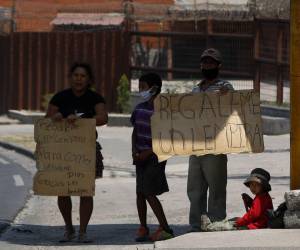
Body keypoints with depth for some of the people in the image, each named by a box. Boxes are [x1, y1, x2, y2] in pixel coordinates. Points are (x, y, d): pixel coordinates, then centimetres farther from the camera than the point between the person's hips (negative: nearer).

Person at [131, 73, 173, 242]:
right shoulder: (140, 108, 9)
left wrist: (147, 153, -16)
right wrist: (135, 151, 0)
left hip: (155, 156, -7)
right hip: (141, 156, 7)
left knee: (149, 192, -11)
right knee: (140, 192, 8)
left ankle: (165, 228, -5)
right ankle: (143, 227, 17)